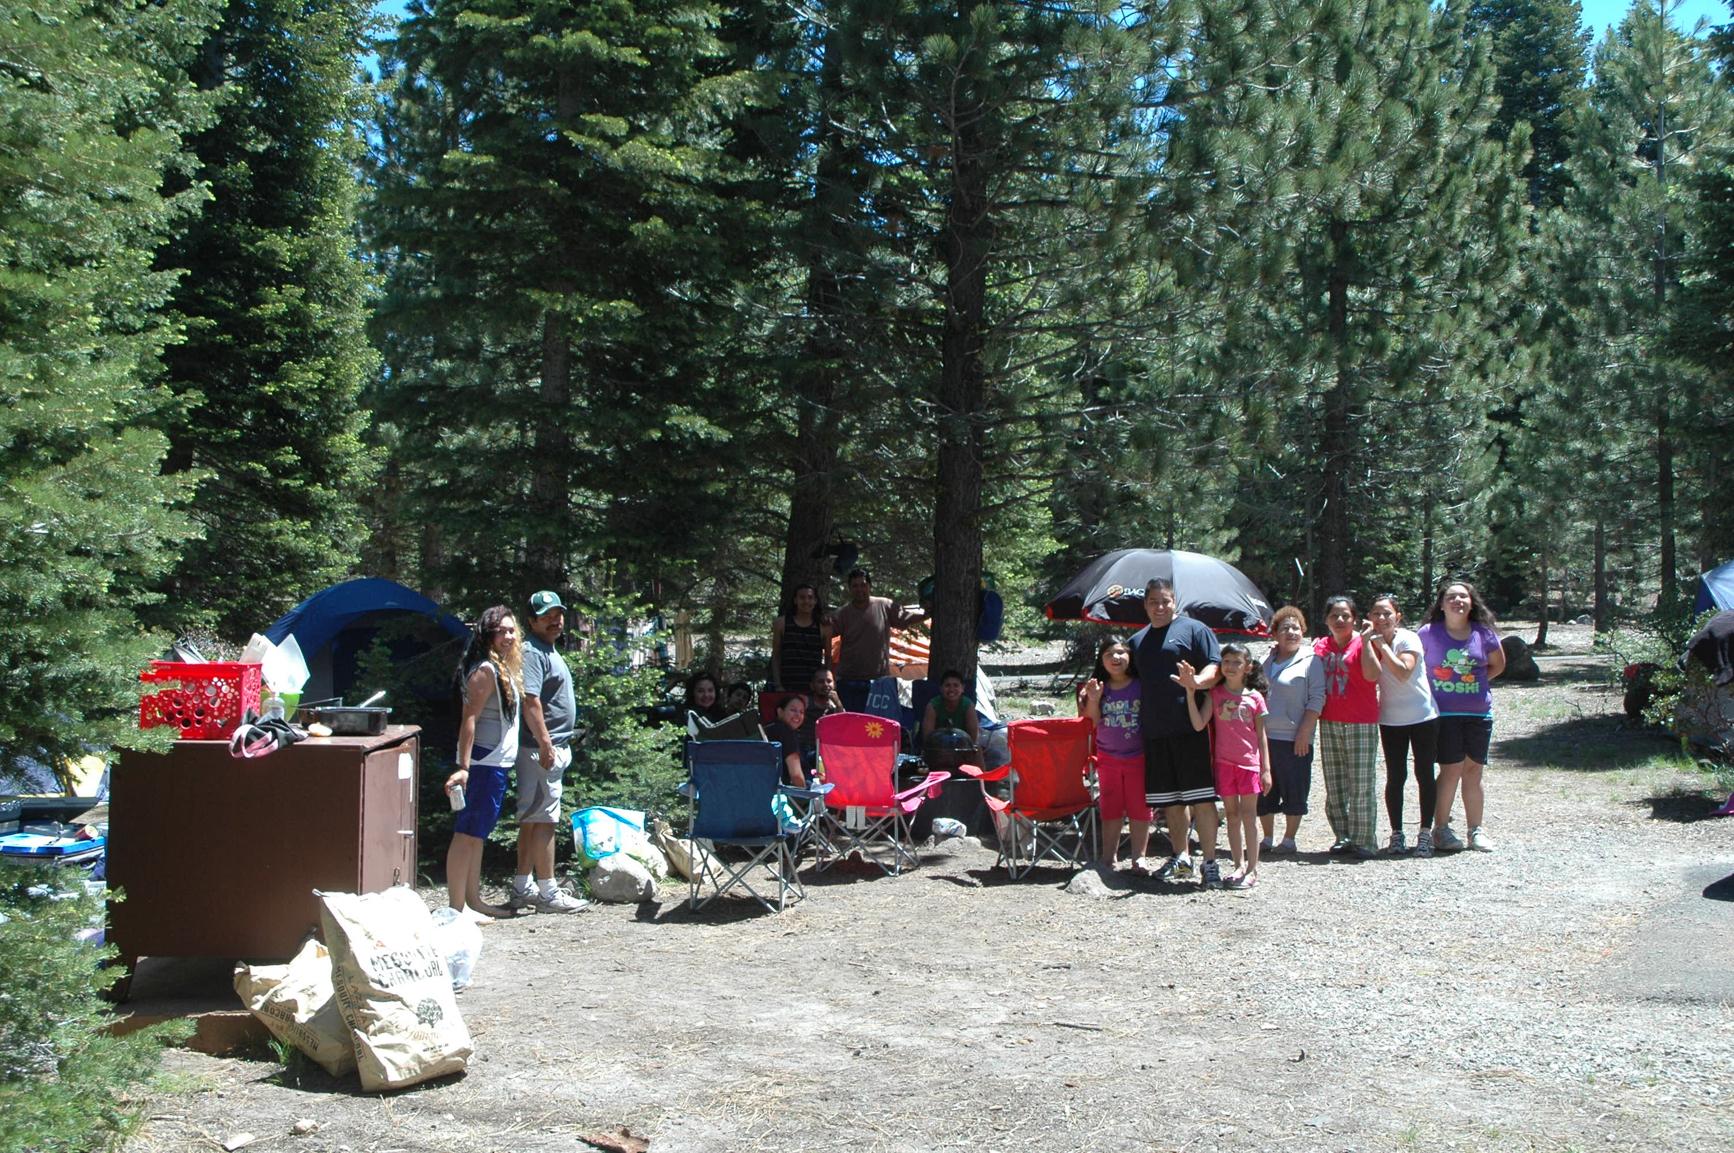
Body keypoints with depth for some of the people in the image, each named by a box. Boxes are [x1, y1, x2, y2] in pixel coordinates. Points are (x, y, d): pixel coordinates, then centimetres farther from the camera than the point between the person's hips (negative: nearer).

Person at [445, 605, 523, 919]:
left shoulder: (504, 669, 15)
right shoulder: (485, 670, -14)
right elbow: (469, 719, -19)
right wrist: (463, 767, -25)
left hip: (498, 763, 10)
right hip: (484, 762, -10)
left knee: (477, 833, 15)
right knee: (467, 834, -8)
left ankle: (473, 899, 23)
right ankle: (456, 907, -6)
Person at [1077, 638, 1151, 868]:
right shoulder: (1099, 688, 1)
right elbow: (1093, 722, -1)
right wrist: (1093, 700, -16)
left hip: (1138, 756, -2)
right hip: (1108, 758, 2)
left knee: (1139, 808, 6)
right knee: (1110, 810, 9)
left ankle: (1139, 857, 16)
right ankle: (1111, 858, 18)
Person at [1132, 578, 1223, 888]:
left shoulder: (1193, 630, 2)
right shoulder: (1137, 641, 21)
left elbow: (1215, 667, -7)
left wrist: (1196, 682, -27)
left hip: (1189, 727, -6)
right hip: (1153, 731, 6)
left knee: (1201, 798, -7)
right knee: (1170, 800, 11)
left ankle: (1210, 862, -3)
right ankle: (1181, 858, 22)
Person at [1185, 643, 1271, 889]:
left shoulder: (1255, 698, 1)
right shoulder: (1215, 694, 2)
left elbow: (1261, 736, 5)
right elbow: (1199, 725, -11)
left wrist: (1266, 769, 2)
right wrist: (1190, 693, -19)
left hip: (1249, 762, -1)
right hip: (1223, 762, 1)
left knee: (1248, 815, 0)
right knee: (1232, 815, 9)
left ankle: (1252, 869, 5)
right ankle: (1239, 866, 17)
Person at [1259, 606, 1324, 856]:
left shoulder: (1310, 660, -3)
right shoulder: (1268, 660, 15)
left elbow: (1317, 699, -8)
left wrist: (1304, 732, -15)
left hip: (1294, 740, -6)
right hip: (1265, 737, 6)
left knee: (1294, 791, 1)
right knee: (1264, 791, 9)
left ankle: (1289, 840, 11)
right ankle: (1267, 839, 19)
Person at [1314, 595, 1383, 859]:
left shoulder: (1362, 643, -7)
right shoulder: (1320, 646, 9)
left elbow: (1372, 675, -23)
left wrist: (1365, 640, -23)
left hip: (1360, 725, -6)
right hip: (1329, 724, 6)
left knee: (1361, 785, -3)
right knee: (1334, 787, 10)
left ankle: (1364, 841, 5)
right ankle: (1343, 837, 19)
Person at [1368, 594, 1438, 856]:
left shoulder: (1408, 639, -13)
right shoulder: (1371, 642, 2)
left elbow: (1403, 673, -29)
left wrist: (1382, 644, -25)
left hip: (1423, 715, -4)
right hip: (1391, 719, 4)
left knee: (1424, 775, 2)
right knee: (1395, 778, 3)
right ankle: (1397, 834, 11)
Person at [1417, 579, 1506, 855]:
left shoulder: (1483, 634, 0)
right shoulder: (1429, 633, -5)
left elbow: (1498, 665, 15)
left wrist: (1477, 682, 4)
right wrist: (1432, 689, 1)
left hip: (1479, 713, 3)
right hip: (1444, 714, -3)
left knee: (1473, 771, 9)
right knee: (1451, 770, -6)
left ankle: (1476, 830, 19)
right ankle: (1440, 830, 5)